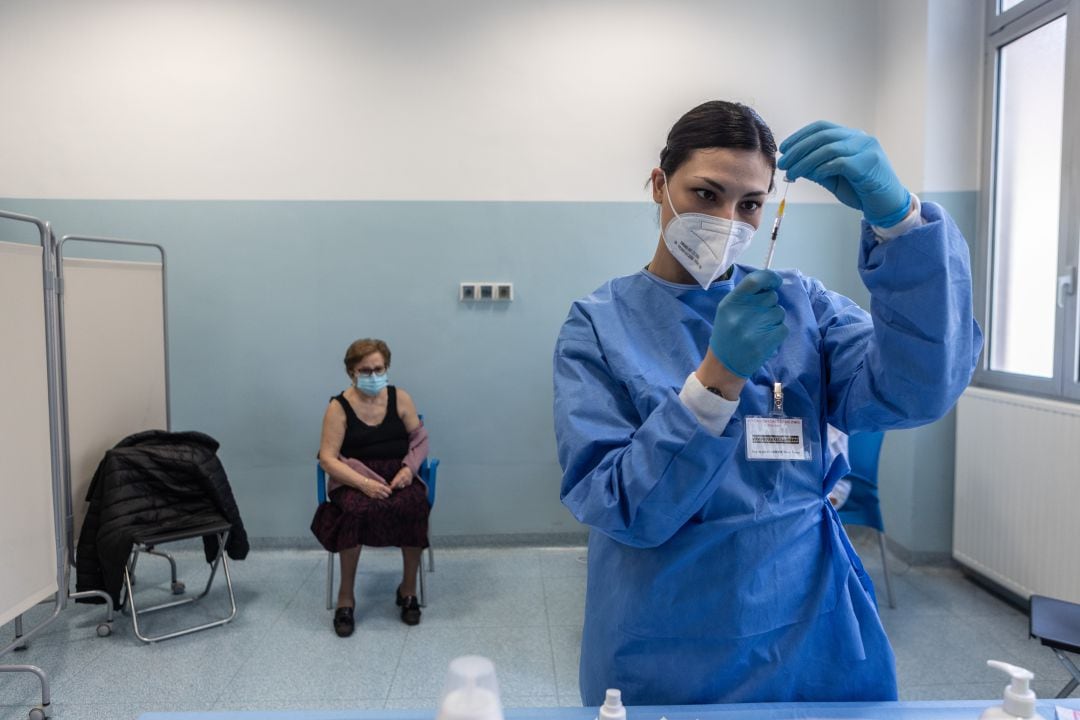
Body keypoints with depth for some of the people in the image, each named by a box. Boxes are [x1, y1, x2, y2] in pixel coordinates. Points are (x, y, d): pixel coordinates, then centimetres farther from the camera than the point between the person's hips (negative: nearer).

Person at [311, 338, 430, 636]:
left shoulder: (400, 398, 3)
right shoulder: (339, 407, -4)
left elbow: (420, 439, 8)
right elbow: (327, 458, -9)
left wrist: (409, 468, -12)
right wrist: (363, 482, -23)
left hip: (398, 475, 2)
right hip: (354, 479, -2)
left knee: (414, 507, -31)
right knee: (357, 510, -35)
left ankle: (408, 589, -9)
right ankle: (346, 596, -16)